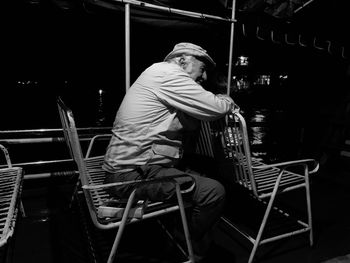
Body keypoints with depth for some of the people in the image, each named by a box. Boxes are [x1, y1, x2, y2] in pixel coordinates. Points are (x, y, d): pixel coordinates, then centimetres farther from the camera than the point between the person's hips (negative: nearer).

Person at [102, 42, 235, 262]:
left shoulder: (161, 78, 18)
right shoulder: (166, 72, -13)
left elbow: (192, 125, 16)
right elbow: (217, 109, -17)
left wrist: (218, 102, 4)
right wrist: (227, 101, 4)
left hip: (132, 165, 10)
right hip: (133, 175, -10)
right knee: (213, 191, -16)